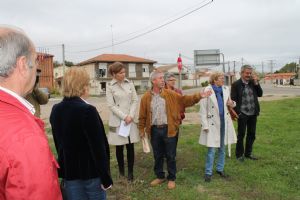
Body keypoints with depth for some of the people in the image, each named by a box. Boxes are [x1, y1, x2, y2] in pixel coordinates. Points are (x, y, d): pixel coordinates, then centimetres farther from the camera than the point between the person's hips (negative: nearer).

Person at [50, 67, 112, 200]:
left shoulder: (56, 110, -1)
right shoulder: (87, 110, -22)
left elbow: (58, 143, 8)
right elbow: (98, 147, -21)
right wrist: (106, 177, -11)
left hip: (69, 171, 6)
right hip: (91, 172, -6)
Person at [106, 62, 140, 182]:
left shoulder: (130, 84, 4)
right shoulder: (110, 87, -3)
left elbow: (135, 101, 3)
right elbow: (111, 105, -7)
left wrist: (131, 115, -10)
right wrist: (124, 117, -14)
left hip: (131, 119, 2)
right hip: (118, 120, -2)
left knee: (130, 146, 4)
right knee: (119, 147, 7)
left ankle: (130, 172, 16)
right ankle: (121, 171, 25)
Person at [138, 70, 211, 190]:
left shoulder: (170, 94, 0)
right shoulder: (146, 97, -1)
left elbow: (184, 100, -4)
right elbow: (142, 115, 4)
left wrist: (199, 96, -15)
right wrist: (141, 129, 6)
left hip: (169, 129, -1)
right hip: (154, 130, 1)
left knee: (170, 156, 9)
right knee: (157, 156, 15)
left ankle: (171, 178, 26)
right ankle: (160, 176, 34)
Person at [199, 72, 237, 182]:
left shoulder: (226, 89, 4)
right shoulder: (207, 91, -12)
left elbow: (229, 102, 19)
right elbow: (203, 110, -11)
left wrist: (232, 104, -6)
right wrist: (205, 125, -13)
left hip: (224, 122, 6)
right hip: (212, 123, -5)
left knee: (222, 148, 15)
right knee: (211, 150, -2)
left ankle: (220, 169, 32)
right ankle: (208, 172, 14)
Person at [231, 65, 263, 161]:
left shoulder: (253, 83, 7)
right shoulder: (236, 84, -8)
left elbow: (260, 94, 5)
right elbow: (233, 99, -9)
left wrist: (256, 83, -5)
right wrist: (237, 112, -14)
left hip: (253, 114, 5)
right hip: (242, 114, -5)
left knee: (252, 134, 14)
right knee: (241, 135, 6)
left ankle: (248, 153, 29)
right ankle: (239, 154, 19)